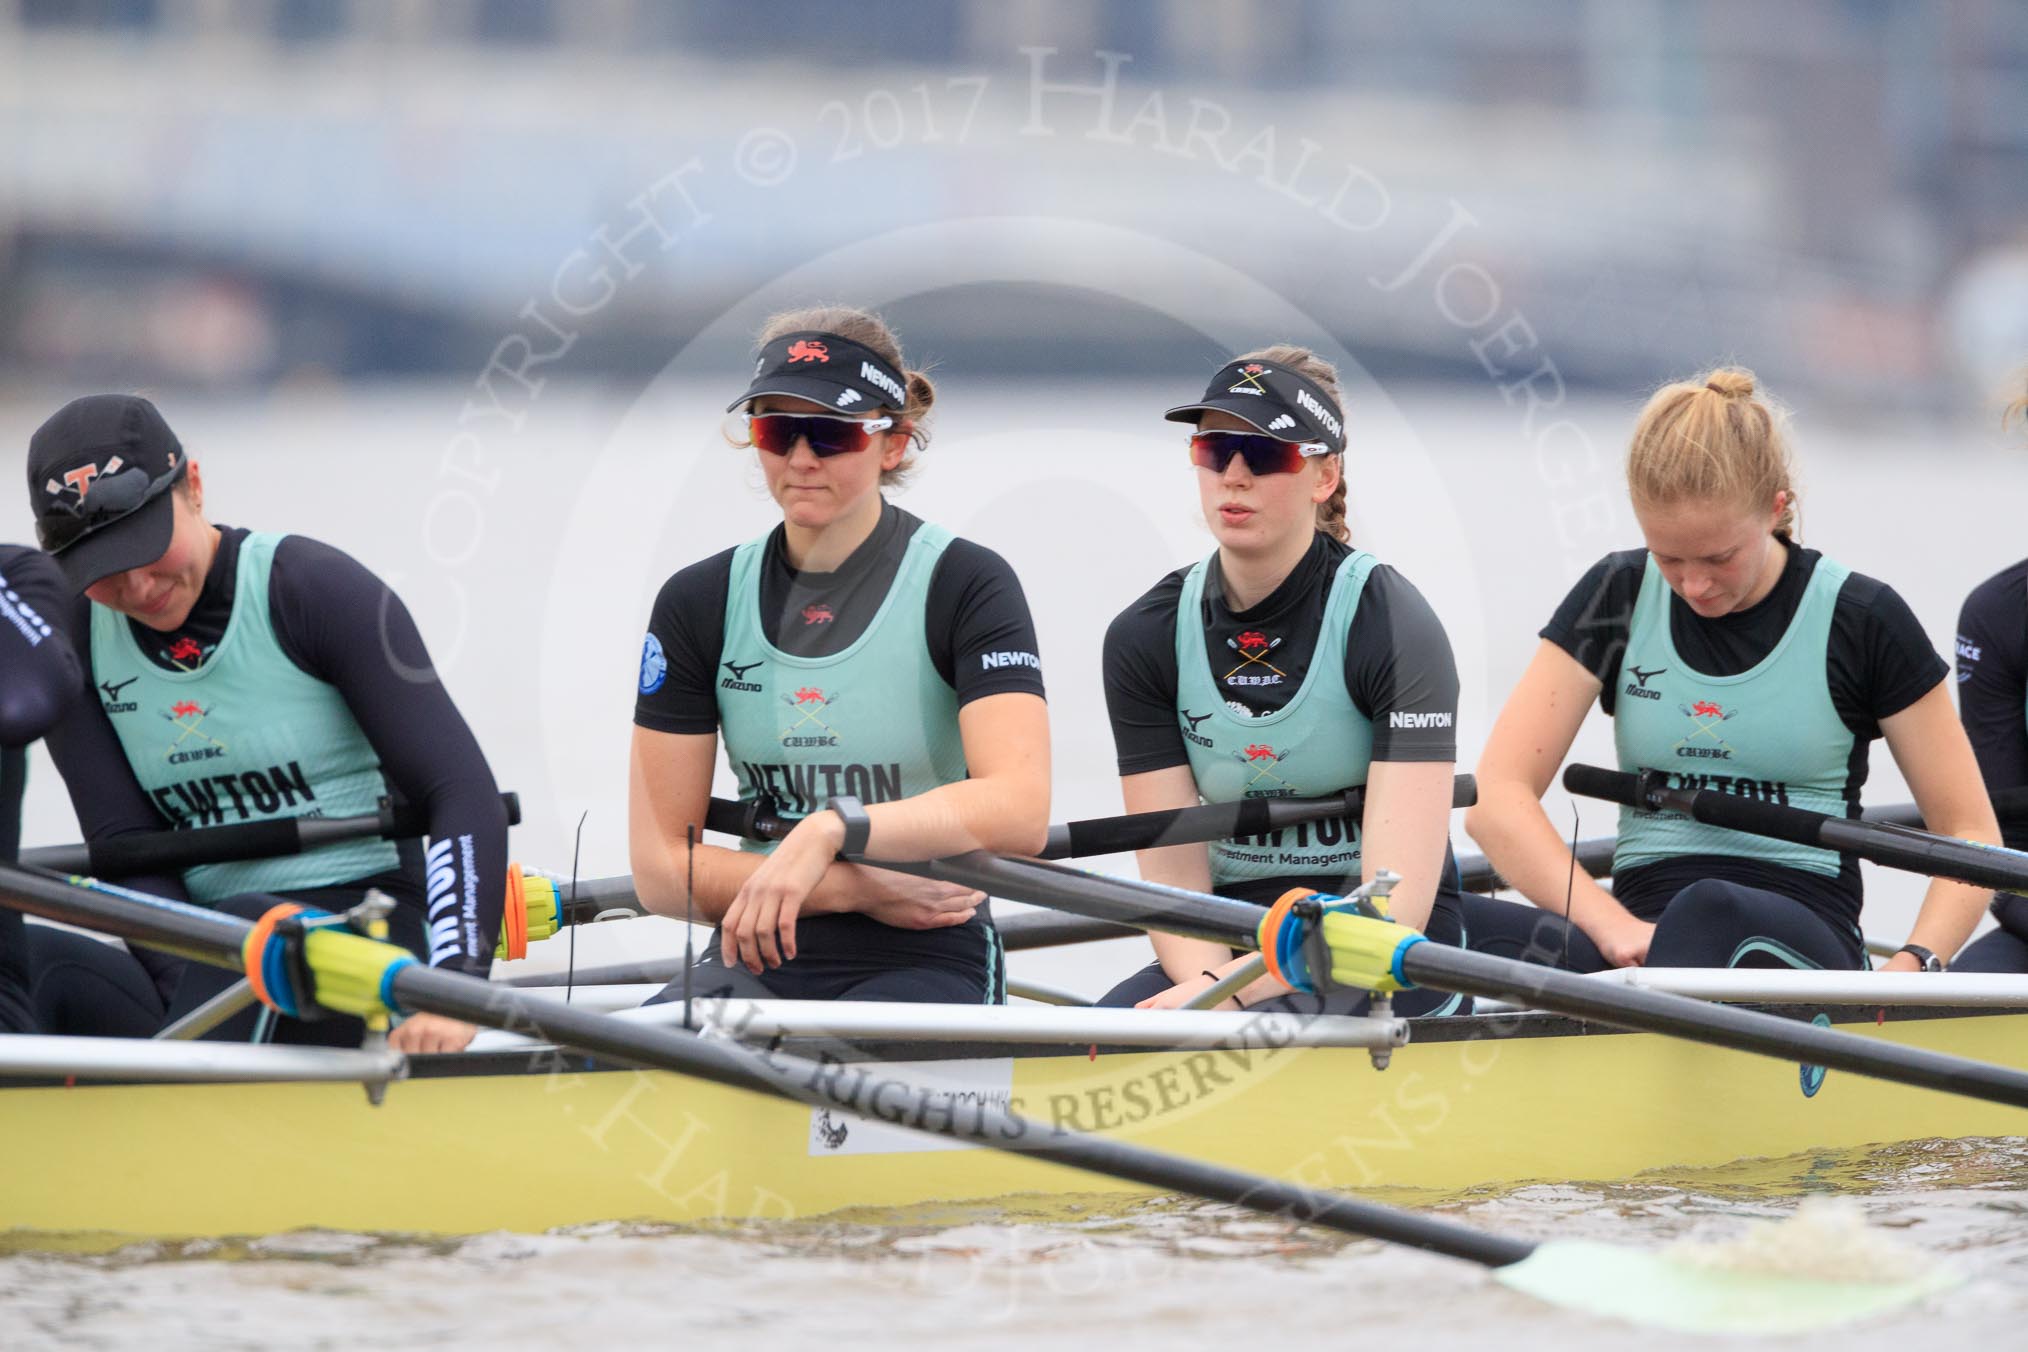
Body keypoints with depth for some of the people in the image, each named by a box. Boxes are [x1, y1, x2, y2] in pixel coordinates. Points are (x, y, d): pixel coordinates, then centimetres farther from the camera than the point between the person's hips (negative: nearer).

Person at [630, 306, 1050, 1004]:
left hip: (926, 962, -3)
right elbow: (661, 868, 4)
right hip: (756, 957, 3)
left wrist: (832, 829, -31)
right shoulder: (699, 603, 8)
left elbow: (1018, 811, -19)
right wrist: (861, 890, -8)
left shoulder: (964, 586, -3)